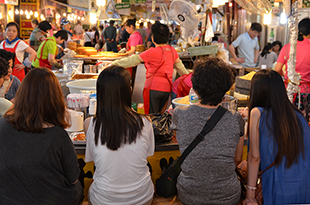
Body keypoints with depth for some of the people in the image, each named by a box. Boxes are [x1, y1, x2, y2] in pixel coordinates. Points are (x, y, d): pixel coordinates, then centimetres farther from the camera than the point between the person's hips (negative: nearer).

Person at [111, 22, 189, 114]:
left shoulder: (153, 52, -14)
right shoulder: (172, 50, 6)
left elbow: (133, 60, -11)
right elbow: (180, 67, 15)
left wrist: (113, 64, -4)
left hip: (153, 87, -7)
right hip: (167, 89, 7)